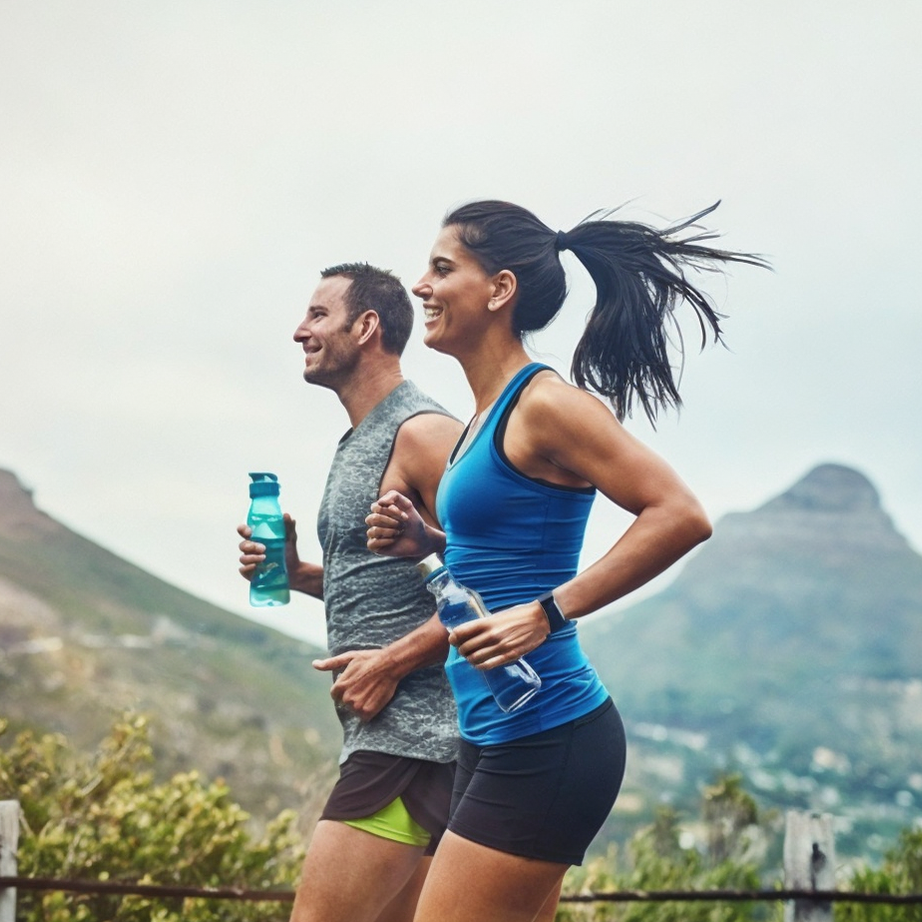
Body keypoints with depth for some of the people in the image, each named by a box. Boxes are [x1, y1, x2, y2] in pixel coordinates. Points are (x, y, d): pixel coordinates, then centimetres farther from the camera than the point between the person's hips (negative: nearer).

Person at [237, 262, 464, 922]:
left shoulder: (422, 433, -11)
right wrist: (297, 573, 11)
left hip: (411, 733, -11)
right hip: (386, 732, 11)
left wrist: (392, 661, -20)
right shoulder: (360, 444, 20)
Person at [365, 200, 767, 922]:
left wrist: (548, 613, -23)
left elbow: (681, 516, -21)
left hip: (544, 741, -10)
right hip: (497, 736, 10)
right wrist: (425, 541, 9)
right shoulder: (487, 416, 15)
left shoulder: (545, 404, -13)